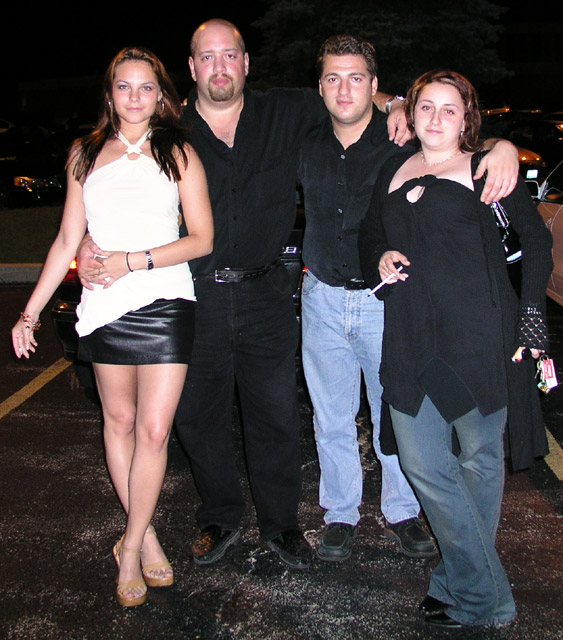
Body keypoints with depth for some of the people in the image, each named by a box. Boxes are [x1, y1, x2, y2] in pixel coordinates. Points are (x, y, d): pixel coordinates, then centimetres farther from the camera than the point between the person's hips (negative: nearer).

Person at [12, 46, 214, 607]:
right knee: (118, 421, 8)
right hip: (105, 308, 3)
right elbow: (68, 241, 13)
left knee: (154, 430, -5)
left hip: (164, 303, -2)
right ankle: (146, 537, 24)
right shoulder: (85, 154, 12)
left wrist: (133, 260, -11)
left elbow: (202, 239, -1)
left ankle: (131, 547, 12)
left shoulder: (178, 153, 5)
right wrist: (31, 310, 9)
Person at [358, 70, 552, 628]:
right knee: (422, 464, 2)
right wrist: (380, 259, 5)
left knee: (478, 457, 7)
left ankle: (471, 593, 24)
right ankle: (487, 594, 20)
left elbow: (534, 241, 5)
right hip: (411, 338, 5)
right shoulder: (392, 174, 17)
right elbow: (370, 234, 28)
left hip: (478, 334, -4)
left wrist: (528, 316, -4)